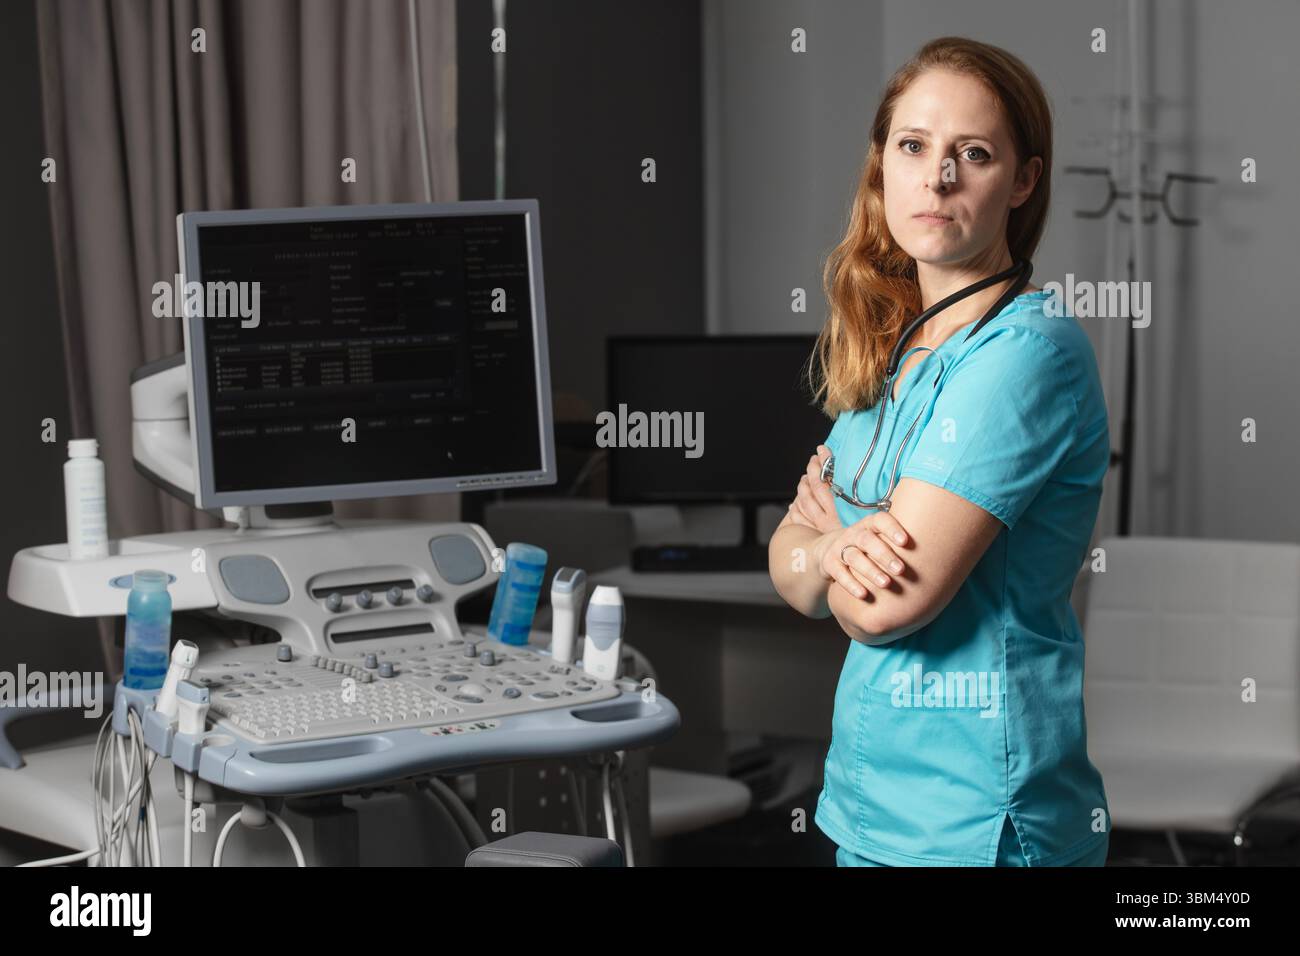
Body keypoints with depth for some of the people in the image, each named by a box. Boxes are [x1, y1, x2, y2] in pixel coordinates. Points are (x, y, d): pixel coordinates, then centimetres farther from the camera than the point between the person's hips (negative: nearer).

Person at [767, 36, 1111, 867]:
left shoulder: (1030, 349, -17)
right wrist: (834, 552, -15)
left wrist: (826, 521, -2)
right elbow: (788, 568, 7)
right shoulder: (889, 350, 7)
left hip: (980, 820, -7)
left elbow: (891, 605, -22)